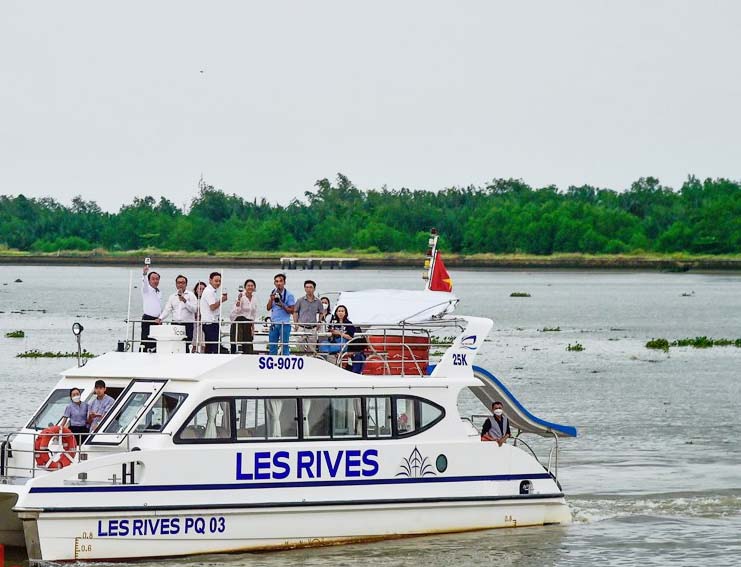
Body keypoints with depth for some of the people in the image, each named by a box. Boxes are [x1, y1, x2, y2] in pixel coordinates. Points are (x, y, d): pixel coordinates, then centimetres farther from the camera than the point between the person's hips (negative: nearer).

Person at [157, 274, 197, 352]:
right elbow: (167, 310, 12)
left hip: (187, 324, -3)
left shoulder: (190, 295, 5)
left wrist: (185, 301, -18)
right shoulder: (172, 297, 18)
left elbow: (194, 309, -6)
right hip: (175, 324, 3)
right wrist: (160, 318, -5)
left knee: (185, 347, -11)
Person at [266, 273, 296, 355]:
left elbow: (291, 311, -6)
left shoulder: (289, 295, -6)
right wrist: (271, 299, -9)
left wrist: (282, 305, -20)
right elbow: (268, 308, 8)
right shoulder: (273, 293, 11)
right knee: (272, 346, 9)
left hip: (284, 324, -5)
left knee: (284, 346, -4)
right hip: (274, 324, 5)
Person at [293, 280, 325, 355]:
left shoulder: (318, 301, 5)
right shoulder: (300, 301, 1)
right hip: (302, 328, -1)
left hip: (312, 329, 1)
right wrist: (296, 323, 3)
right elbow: (295, 312, 11)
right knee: (302, 348, -1)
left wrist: (319, 322, 6)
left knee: (312, 351, 1)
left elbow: (321, 313, 19)